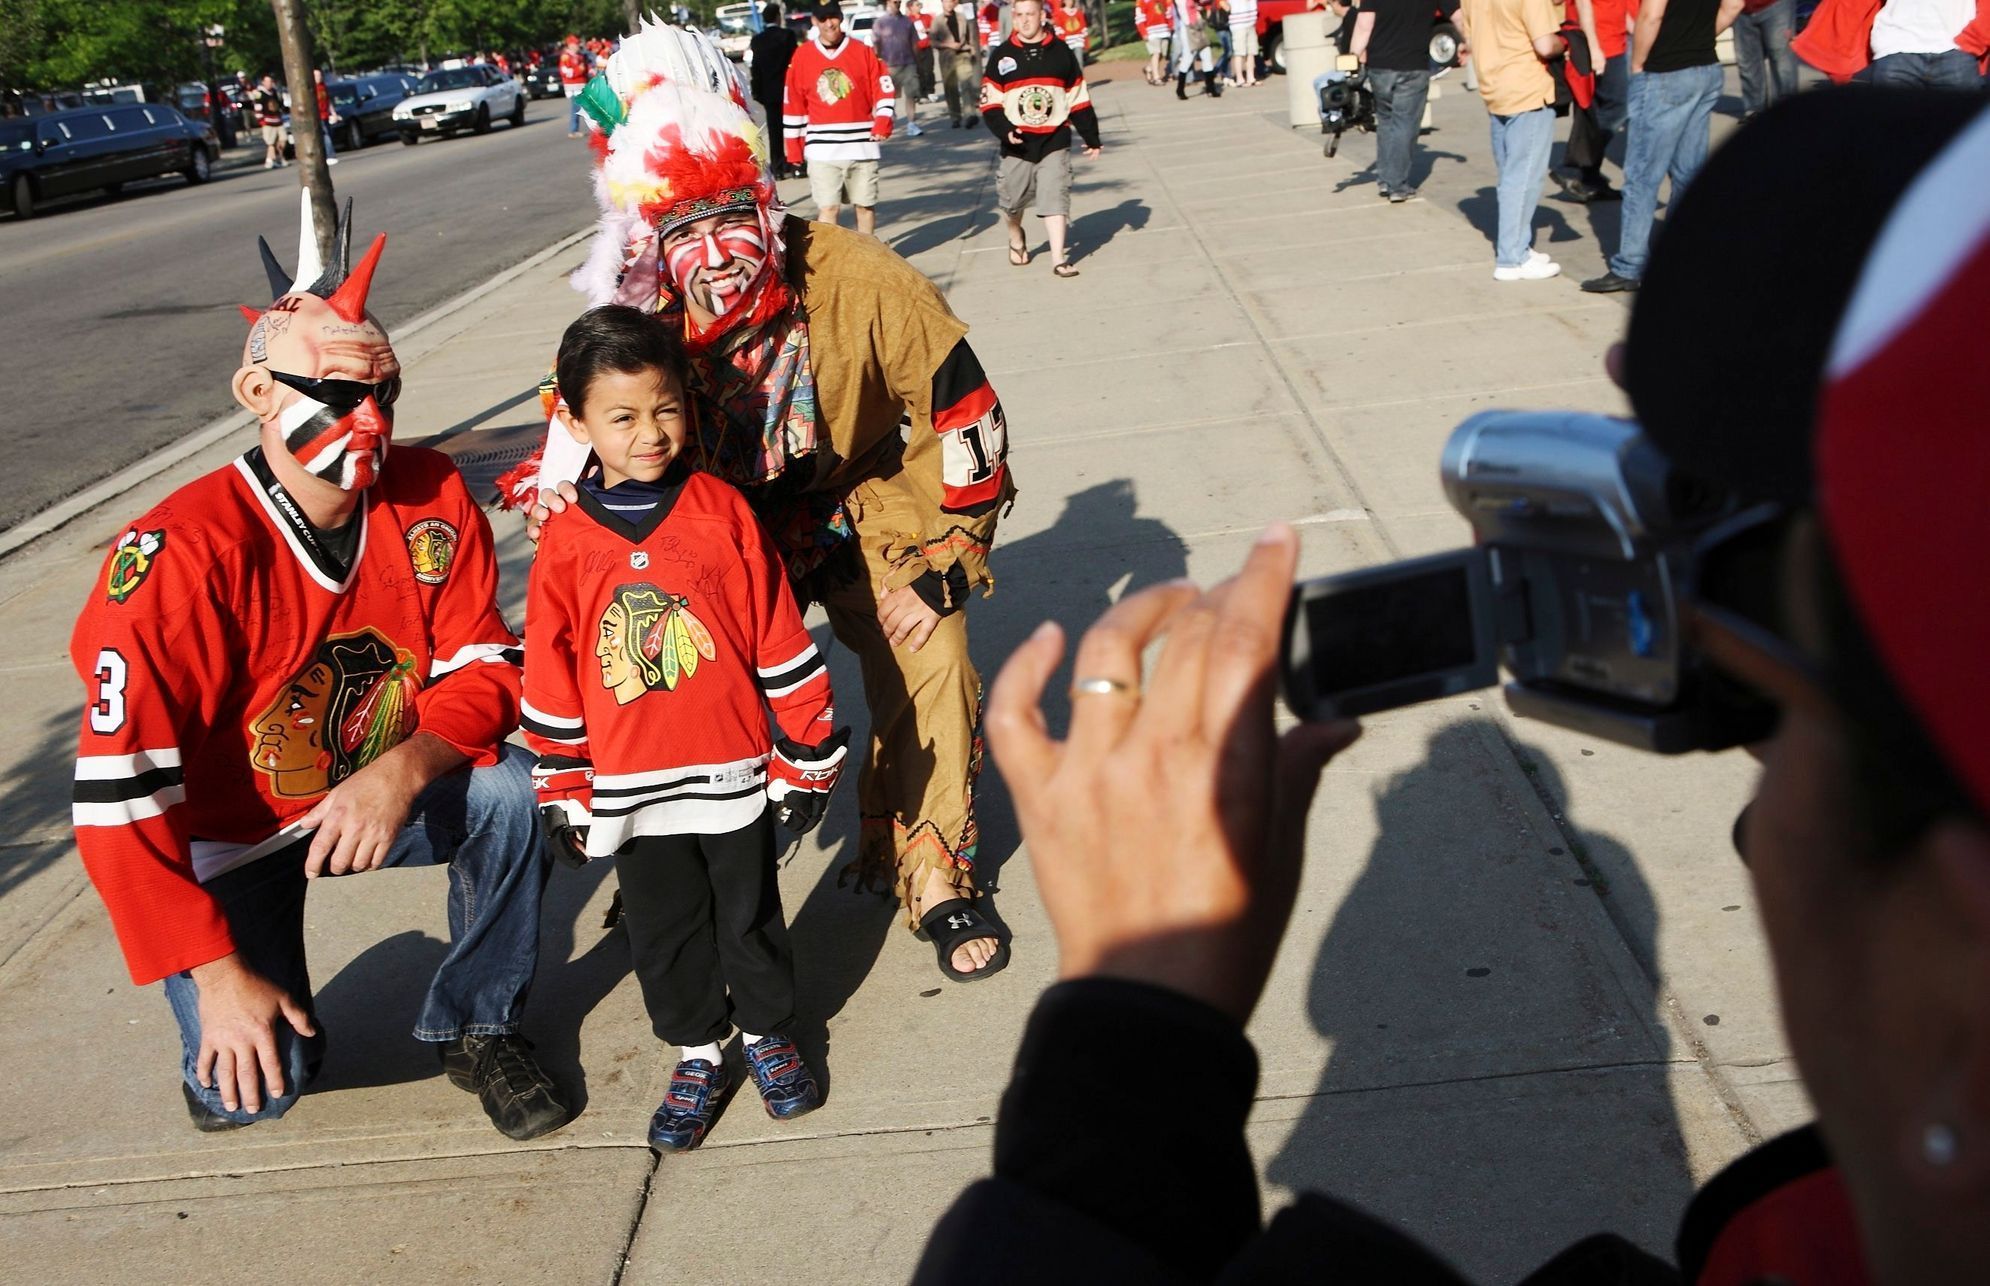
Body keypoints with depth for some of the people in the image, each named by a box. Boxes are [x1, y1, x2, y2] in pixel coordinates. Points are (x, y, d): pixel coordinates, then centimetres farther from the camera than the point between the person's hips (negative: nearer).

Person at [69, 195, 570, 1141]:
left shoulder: (432, 499, -13)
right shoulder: (183, 553, -27)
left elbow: (484, 667, -10)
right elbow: (120, 790, -27)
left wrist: (405, 771, -32)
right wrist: (216, 972, -28)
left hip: (380, 791, 4)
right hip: (224, 832, -3)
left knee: (508, 791, -25)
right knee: (257, 1085, -17)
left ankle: (476, 1027, -2)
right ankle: (221, 1058, 22)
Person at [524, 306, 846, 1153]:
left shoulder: (723, 512, -7)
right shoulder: (566, 546, -4)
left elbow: (782, 645, -3)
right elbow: (551, 680, 3)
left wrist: (806, 758, 0)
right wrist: (561, 793, 6)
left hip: (733, 773, -1)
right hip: (629, 788, 1)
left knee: (750, 917, 15)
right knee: (664, 933, 14)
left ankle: (769, 1034, 38)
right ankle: (697, 1056, 34)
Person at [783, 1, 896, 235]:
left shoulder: (862, 51, 3)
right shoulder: (803, 55, 3)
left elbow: (883, 88, 7)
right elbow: (792, 103, 7)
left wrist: (883, 121, -10)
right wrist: (794, 147, 7)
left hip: (862, 145, 1)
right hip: (822, 149, -1)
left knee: (866, 205, 10)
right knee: (828, 208, -6)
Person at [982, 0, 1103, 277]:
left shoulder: (1061, 52, 3)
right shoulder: (1001, 56, -1)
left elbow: (1079, 99, 8)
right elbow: (990, 103, -1)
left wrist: (1091, 137, 6)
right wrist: (1004, 130, -18)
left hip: (1055, 140, 0)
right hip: (1018, 143, 0)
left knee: (1056, 197, -8)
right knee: (1012, 200, 9)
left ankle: (1058, 258, -8)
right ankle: (1016, 237, 39)